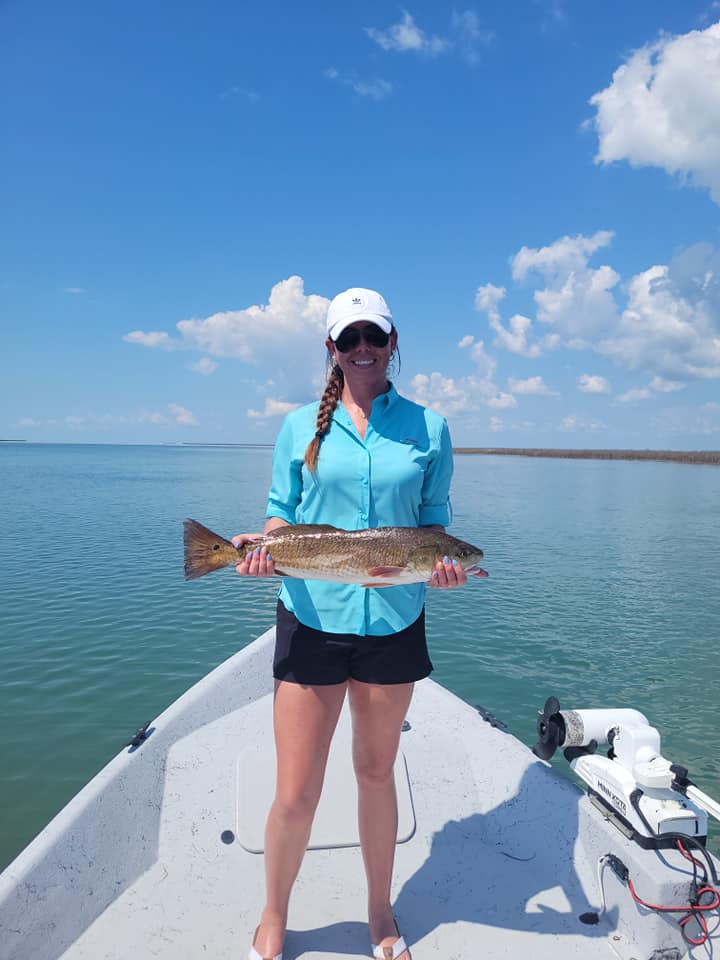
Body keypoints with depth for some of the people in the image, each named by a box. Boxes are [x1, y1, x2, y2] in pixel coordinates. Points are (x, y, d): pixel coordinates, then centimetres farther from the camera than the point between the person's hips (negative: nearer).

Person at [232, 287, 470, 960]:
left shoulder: (427, 427, 4)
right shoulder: (301, 425, 3)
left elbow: (435, 522, 6)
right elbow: (282, 513, 6)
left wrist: (443, 564, -13)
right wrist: (264, 549, -14)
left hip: (393, 622, 1)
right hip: (311, 620, 0)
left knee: (377, 773, 18)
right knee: (295, 793, 5)